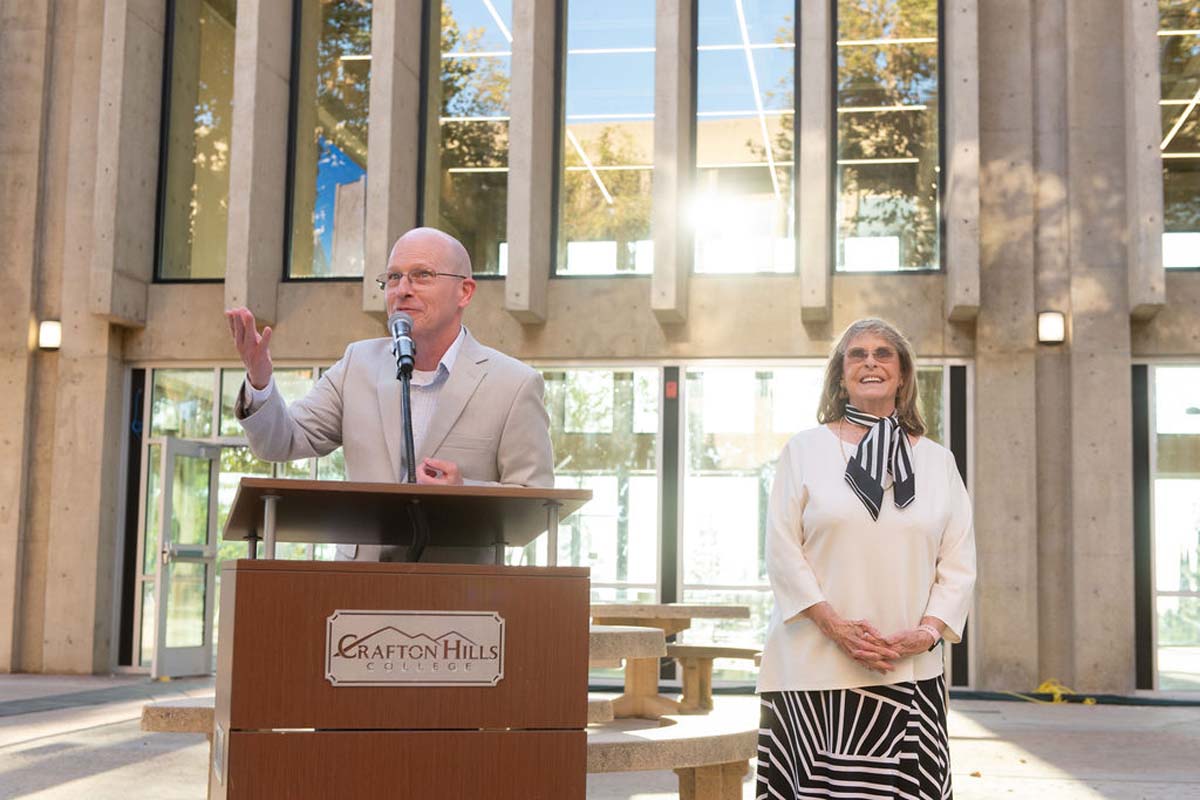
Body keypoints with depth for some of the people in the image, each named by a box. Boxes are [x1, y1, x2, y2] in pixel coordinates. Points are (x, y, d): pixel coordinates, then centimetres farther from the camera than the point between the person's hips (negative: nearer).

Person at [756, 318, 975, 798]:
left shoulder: (937, 460, 14)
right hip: (816, 666, -2)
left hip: (910, 667, 2)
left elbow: (959, 562, 9)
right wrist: (834, 625, -10)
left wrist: (928, 631, -7)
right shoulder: (805, 449, 7)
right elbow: (783, 550, 0)